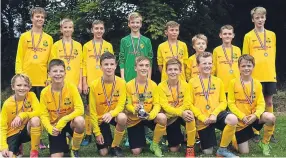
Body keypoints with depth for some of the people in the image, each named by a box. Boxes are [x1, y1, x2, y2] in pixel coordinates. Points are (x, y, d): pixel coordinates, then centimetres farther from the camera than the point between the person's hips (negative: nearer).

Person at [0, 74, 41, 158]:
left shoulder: (31, 95, -11)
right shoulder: (7, 104, -14)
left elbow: (39, 112, -22)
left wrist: (22, 115, -35)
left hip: (27, 130, 0)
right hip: (13, 134, 0)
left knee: (35, 119, -32)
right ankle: (17, 150, 17)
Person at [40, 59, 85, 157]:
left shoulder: (71, 87, -16)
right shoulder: (45, 92, -10)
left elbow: (80, 109, -21)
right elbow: (44, 115, -7)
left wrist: (63, 120, -30)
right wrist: (50, 128, -26)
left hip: (69, 122, -1)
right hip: (55, 125, 1)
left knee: (80, 121, -36)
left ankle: (75, 150, -9)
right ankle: (63, 144, 27)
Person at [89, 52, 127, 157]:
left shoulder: (121, 82, -16)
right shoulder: (94, 85, -17)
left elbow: (121, 105, -16)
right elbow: (92, 111, -12)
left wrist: (111, 114, -38)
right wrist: (97, 132, -11)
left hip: (114, 115, 1)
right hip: (100, 118, -1)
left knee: (122, 118, -36)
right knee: (103, 153, -7)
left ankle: (115, 146, -10)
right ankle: (107, 141, 31)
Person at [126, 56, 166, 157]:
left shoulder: (153, 85, -7)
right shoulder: (129, 85, -11)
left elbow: (157, 104, -10)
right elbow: (128, 105, -9)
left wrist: (151, 115, -31)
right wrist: (135, 110, -32)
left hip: (149, 117, 1)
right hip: (134, 119, -1)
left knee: (162, 118, -34)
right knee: (136, 152, -6)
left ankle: (155, 144, -7)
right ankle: (141, 137, 32)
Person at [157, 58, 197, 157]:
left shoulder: (185, 85, -7)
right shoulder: (161, 86, -12)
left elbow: (187, 104, -14)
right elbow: (165, 106, -20)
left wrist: (179, 112, -31)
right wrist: (180, 113, -34)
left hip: (183, 114, 0)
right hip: (170, 117, 0)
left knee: (190, 115, -38)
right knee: (174, 149, -2)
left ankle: (190, 148, -20)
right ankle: (179, 138, 37)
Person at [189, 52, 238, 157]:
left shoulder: (218, 81, 7)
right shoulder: (192, 82, 0)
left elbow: (223, 102, 5)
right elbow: (190, 104, -3)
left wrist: (214, 114, -13)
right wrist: (202, 118, -13)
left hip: (216, 115, 2)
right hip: (203, 120, -1)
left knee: (233, 119, -32)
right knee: (208, 152, -1)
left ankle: (222, 149, -12)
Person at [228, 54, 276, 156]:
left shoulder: (257, 84, 0)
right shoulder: (233, 83, -8)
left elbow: (261, 103, -4)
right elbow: (231, 103, -9)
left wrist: (255, 115, -24)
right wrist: (242, 117, -20)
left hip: (253, 117, 2)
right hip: (240, 120, -2)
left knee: (271, 117, -30)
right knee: (244, 152, -3)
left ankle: (264, 143, -4)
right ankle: (234, 138, 32)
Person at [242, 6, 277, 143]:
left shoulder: (272, 35, 10)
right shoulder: (248, 36, 0)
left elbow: (273, 55, 15)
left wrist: (272, 70, 10)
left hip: (270, 75, 3)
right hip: (255, 75, -3)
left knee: (269, 102, 7)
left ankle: (270, 132, 15)